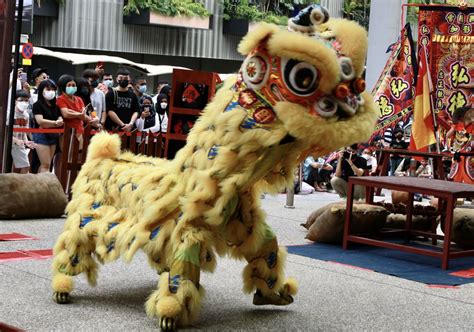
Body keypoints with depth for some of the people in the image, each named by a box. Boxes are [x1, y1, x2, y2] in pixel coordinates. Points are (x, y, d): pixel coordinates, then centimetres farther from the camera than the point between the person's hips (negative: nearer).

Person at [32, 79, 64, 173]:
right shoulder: (37, 105, -5)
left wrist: (47, 124, -14)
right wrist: (55, 123, -17)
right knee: (46, 165, -13)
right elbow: (40, 121, -17)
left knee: (44, 165, 7)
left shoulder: (55, 106, 13)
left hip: (53, 136, 6)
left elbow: (60, 120, 4)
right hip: (41, 135, -6)